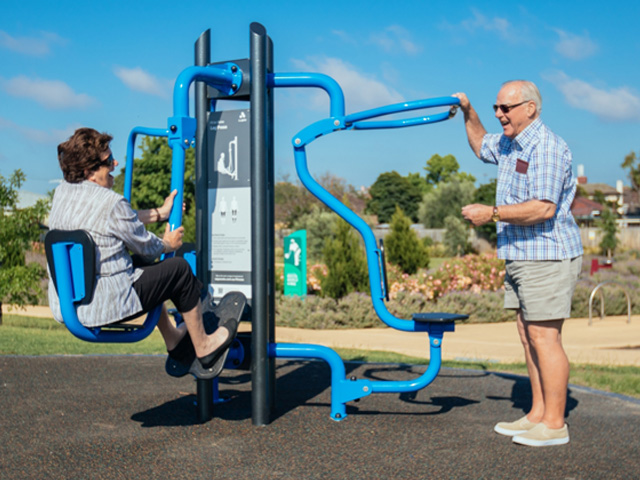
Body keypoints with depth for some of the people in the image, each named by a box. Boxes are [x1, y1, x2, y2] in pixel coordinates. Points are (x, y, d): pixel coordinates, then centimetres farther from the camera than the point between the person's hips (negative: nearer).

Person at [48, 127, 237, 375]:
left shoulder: (62, 192, 6)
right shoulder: (110, 202, -20)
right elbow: (146, 246, -6)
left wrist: (160, 212, 28)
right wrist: (167, 244, 17)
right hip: (102, 309, -9)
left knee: (141, 263, 31)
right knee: (179, 269, 7)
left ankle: (173, 339, 44)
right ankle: (202, 346, 24)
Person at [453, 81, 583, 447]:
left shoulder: (547, 147, -17)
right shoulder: (509, 143, 15)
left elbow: (543, 208, -26)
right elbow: (481, 145, 38)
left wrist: (492, 213, -23)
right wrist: (468, 112, 23)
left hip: (548, 257, -10)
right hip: (521, 257, 10)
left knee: (545, 337, -8)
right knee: (528, 335, 11)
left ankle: (554, 424, -1)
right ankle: (538, 415, 19)